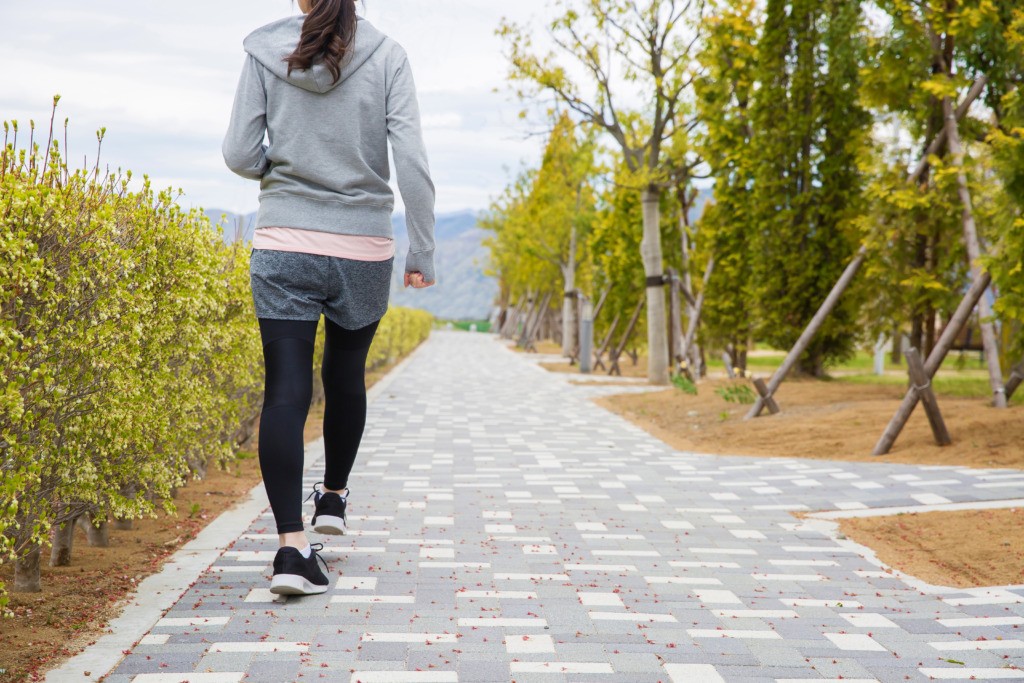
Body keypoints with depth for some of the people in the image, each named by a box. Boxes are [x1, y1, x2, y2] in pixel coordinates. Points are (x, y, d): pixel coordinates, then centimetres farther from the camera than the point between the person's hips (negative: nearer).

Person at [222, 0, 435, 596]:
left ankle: (292, 546, -8)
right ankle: (334, 496, 40)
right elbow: (412, 160, -9)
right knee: (346, 372, 22)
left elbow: (239, 155, -1)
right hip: (363, 250, 1)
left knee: (286, 391, -1)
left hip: (283, 245, 0)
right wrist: (423, 252, -4)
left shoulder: (265, 51, -1)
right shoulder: (386, 55, -4)